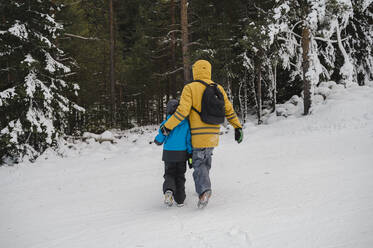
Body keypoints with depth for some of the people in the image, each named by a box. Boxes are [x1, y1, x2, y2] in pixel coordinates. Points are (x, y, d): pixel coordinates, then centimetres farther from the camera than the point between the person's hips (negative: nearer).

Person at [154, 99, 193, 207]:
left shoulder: (166, 123, -7)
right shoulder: (186, 123, -4)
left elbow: (160, 138, -2)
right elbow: (189, 139, -3)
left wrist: (157, 141, 22)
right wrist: (190, 154, 2)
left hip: (168, 153, -1)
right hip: (182, 153, 1)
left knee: (169, 174, 11)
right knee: (180, 176, 14)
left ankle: (168, 190, -20)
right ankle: (180, 200, 12)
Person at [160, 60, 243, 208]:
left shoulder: (190, 88, -8)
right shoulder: (218, 89, 8)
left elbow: (182, 111, -17)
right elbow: (229, 110, 9)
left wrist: (167, 126, -11)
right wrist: (238, 127, 17)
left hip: (199, 135, -5)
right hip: (214, 134, 5)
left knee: (199, 163, 0)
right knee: (207, 158, 25)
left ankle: (204, 189, -22)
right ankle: (204, 185, 31)